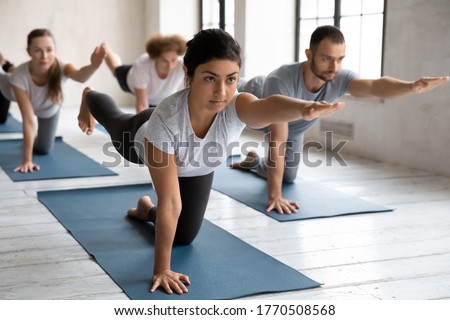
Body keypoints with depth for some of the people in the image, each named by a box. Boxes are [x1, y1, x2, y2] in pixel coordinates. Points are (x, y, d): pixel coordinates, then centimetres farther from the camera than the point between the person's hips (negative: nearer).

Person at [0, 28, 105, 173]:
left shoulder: (61, 68, -44)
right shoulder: (19, 76, -45)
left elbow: (80, 76, -69)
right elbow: (29, 120, -44)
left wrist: (93, 66, -92)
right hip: (17, 93, -1)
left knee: (43, 149, 8)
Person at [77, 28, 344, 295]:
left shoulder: (237, 107, -46)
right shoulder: (165, 119, -49)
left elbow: (268, 106, -73)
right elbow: (170, 203, -45)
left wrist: (304, 108, -95)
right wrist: (161, 270, -43)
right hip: (142, 144, -2)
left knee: (183, 237, 10)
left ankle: (146, 210, 42)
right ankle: (89, 97, 69)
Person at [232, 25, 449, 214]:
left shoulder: (340, 79, -40)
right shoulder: (281, 82, -52)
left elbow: (374, 87, -61)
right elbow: (277, 141, -53)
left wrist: (413, 86, -83)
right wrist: (274, 195, -55)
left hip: (294, 128, 5)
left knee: (287, 177, 21)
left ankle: (253, 161, 50)